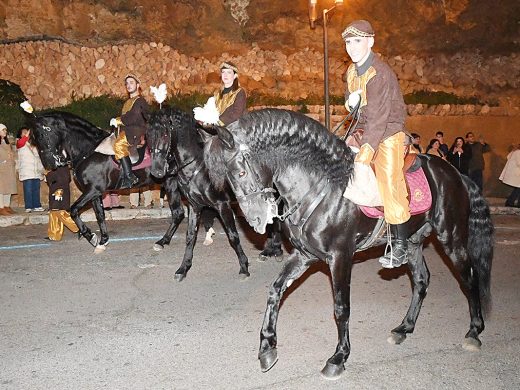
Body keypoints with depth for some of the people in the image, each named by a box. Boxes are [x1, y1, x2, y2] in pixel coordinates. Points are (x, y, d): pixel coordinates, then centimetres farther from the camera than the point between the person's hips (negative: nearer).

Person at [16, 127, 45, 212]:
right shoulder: (20, 143, 4)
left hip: (36, 171, 6)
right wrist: (27, 135, -32)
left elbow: (37, 157, 24)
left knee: (36, 189, 6)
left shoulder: (33, 145, 23)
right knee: (28, 189, -10)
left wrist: (41, 169, 17)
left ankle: (36, 206, 10)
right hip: (27, 171, -6)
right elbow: (21, 142, -22)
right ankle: (28, 207, -9)